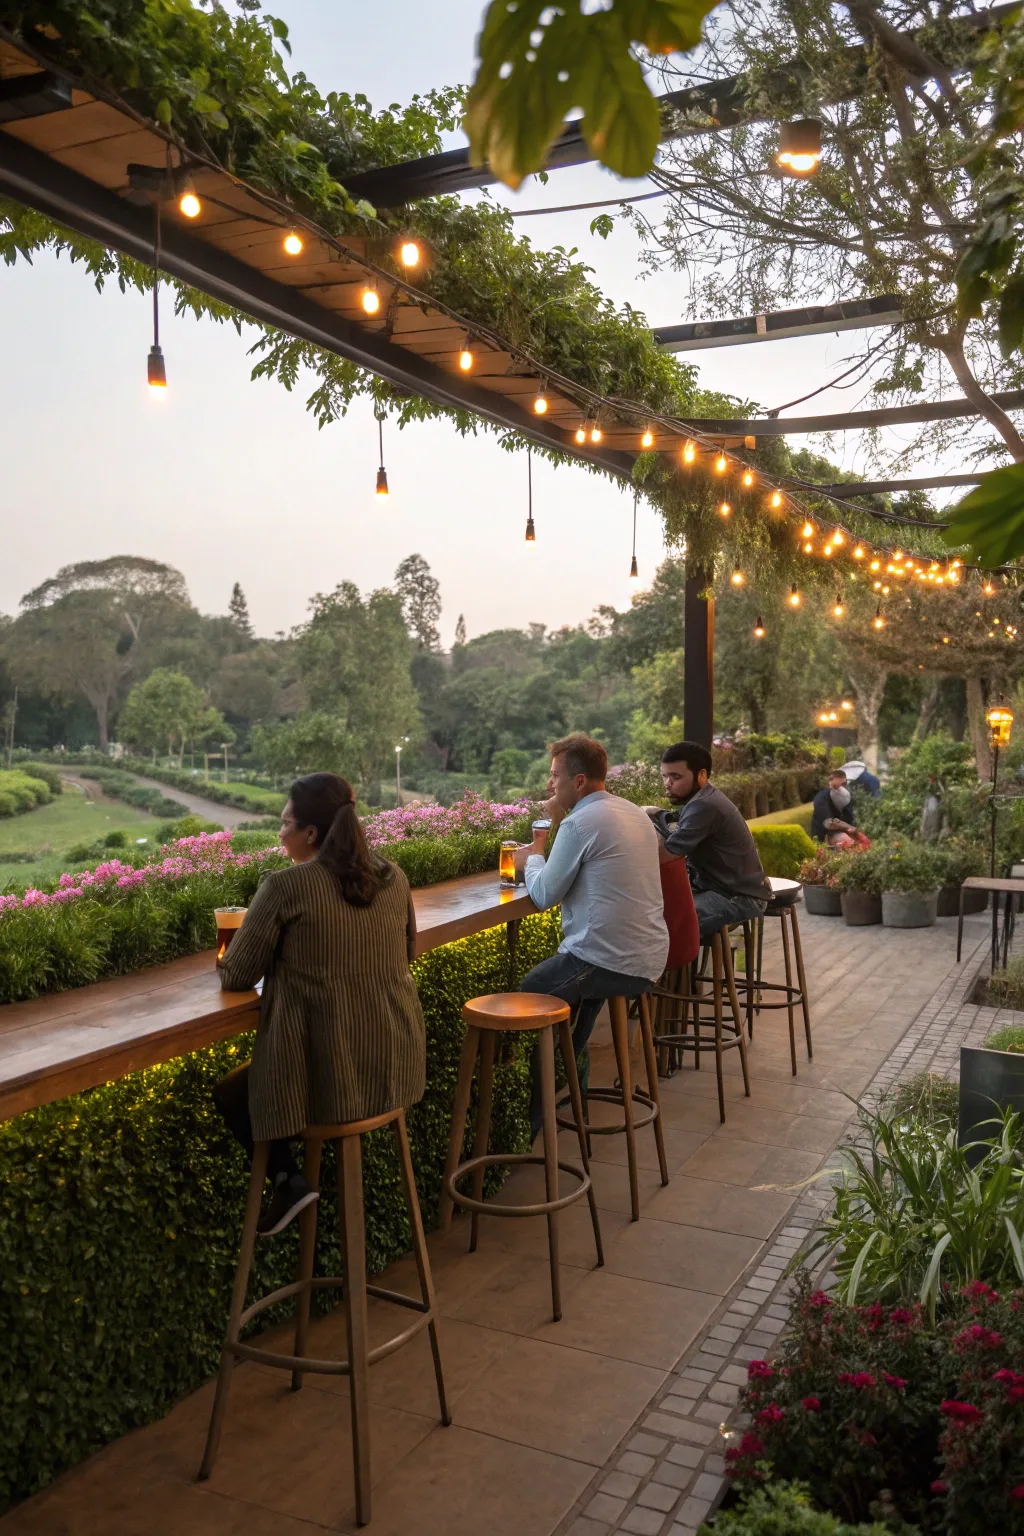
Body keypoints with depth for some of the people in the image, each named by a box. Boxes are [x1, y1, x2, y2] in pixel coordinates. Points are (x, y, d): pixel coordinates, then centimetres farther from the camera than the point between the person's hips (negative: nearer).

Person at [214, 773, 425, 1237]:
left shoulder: (286, 886, -14)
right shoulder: (393, 878, 2)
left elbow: (235, 977, -7)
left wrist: (277, 959, 15)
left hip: (327, 1076, -6)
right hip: (397, 1069, 7)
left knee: (229, 1092, 23)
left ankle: (287, 1179, 9)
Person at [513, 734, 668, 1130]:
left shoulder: (579, 823, -15)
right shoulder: (633, 812, 12)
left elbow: (544, 895, -10)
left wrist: (532, 857, 9)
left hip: (609, 963, -9)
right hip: (650, 960, 9)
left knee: (527, 994, 11)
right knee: (580, 979, 35)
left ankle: (533, 1110, 19)